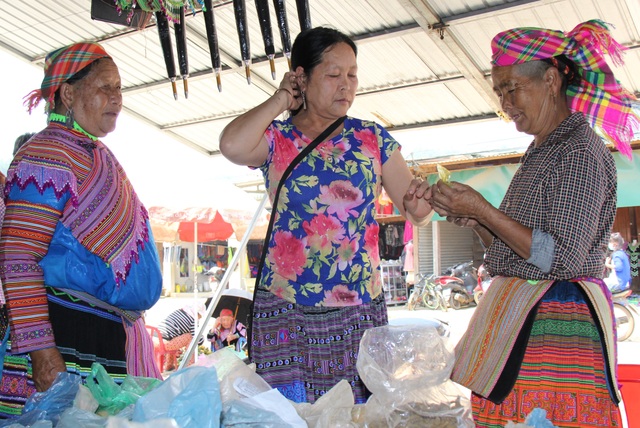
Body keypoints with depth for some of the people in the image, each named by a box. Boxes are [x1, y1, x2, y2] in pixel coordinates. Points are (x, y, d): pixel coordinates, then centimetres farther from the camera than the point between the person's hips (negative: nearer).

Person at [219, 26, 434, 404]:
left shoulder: (373, 138, 7)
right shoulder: (275, 138, 1)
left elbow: (416, 210, 6)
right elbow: (232, 146, -22)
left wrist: (419, 204, -18)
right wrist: (281, 101, -6)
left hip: (362, 308, 2)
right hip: (286, 310, -2)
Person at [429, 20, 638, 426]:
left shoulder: (580, 151, -11)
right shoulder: (540, 152, 16)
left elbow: (563, 259, -18)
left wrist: (484, 210, -16)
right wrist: (474, 220, 3)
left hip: (558, 323, -8)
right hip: (520, 316, 8)